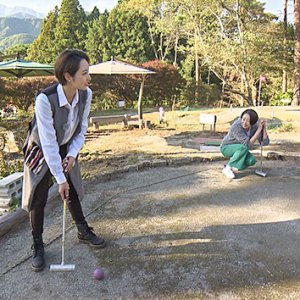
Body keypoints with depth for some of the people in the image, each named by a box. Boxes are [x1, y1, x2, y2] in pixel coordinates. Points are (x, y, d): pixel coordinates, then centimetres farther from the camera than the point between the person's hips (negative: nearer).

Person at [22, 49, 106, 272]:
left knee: (72, 193, 15)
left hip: (67, 150, 4)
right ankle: (38, 246, 20)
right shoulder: (45, 99, -35)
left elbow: (82, 129, -6)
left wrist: (73, 154, -18)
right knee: (38, 199, 1)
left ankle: (84, 232, 35)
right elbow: (48, 143, -32)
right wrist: (60, 178, -29)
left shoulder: (86, 94, -20)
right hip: (41, 151, -4)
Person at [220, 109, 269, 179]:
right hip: (227, 148, -6)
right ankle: (227, 168, -18)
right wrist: (259, 129, -41)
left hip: (239, 149, 6)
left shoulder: (255, 126, -18)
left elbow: (265, 142, -21)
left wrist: (264, 127, -34)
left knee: (252, 161, -22)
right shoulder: (236, 126, -36)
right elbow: (248, 145, -40)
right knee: (244, 148, -35)